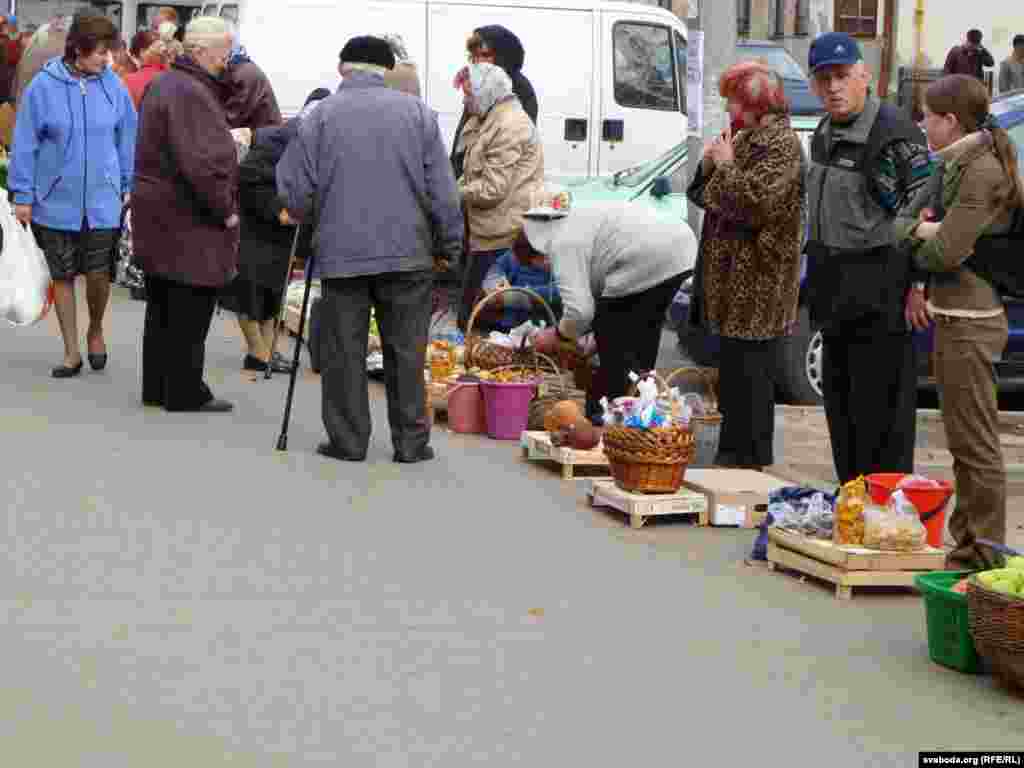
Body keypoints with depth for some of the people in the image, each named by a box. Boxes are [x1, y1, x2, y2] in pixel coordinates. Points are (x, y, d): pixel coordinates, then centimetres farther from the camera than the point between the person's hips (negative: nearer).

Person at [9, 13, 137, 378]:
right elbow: (25, 143, -3)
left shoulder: (112, 86, -3)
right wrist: (22, 196, -2)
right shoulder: (43, 87, -8)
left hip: (102, 202, 0)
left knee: (98, 274, -3)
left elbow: (127, 138, 7)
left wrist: (129, 186, 8)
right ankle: (71, 352, 21)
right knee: (63, 277, 9)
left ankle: (95, 331, 27)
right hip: (56, 201, 0)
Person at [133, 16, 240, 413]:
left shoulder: (163, 84, 14)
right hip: (188, 220, -10)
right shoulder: (191, 93, -20)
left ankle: (156, 387, 24)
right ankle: (185, 392, 6)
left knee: (162, 309, 17)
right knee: (190, 313, 0)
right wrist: (225, 211, -17)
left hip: (157, 214, 10)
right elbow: (202, 163, -28)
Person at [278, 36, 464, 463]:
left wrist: (306, 216, 21)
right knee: (406, 352, 7)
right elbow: (442, 190, -1)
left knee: (344, 352, 8)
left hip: (341, 252, -1)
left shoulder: (320, 116, -2)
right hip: (407, 252, 1)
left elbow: (293, 190, -1)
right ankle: (411, 443, 11)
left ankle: (348, 441, 11)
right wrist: (452, 246, 10)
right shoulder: (417, 112, 0)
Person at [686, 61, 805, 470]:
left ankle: (748, 459, -1)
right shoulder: (744, 138, 17)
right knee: (732, 371, 13)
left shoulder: (781, 144, -12)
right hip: (732, 277, 10)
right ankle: (732, 454, 20)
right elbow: (705, 197, 22)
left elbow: (755, 203, -23)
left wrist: (726, 165, -12)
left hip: (758, 285, -10)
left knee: (750, 375, -6)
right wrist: (708, 166, 3)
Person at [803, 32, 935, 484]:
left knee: (881, 414, -6)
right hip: (837, 295, 9)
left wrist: (919, 283, -19)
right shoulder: (824, 135, 14)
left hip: (880, 299, -9)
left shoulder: (893, 133, -16)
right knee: (840, 406, 15)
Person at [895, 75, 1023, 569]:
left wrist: (919, 243, -2)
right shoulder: (955, 164, 13)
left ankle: (984, 558, -2)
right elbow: (903, 221, 16)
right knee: (964, 441, 17)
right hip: (953, 312, 11)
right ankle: (966, 542, 27)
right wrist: (921, 228, -4)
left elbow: (946, 251, -21)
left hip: (968, 319, -11)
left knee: (976, 445, -6)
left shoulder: (983, 170, -17)